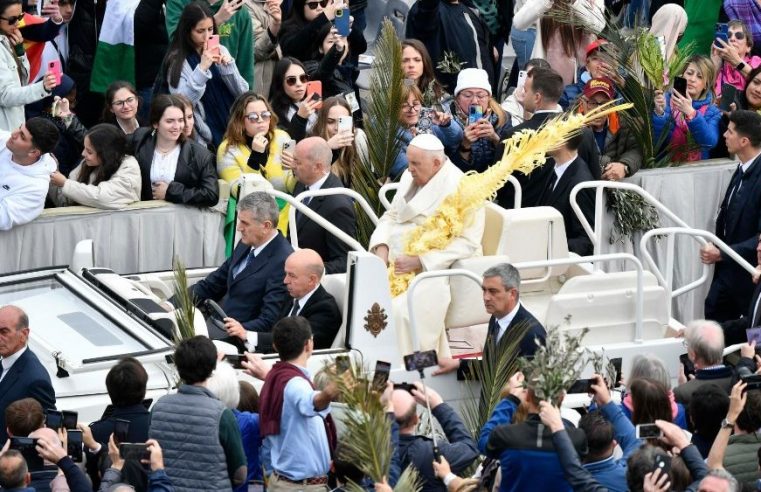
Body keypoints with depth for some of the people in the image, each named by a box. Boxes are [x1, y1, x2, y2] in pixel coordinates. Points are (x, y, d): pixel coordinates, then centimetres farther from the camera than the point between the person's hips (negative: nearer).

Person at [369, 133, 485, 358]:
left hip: (439, 270, -8)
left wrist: (420, 262, -25)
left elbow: (467, 242, -18)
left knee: (400, 311, -31)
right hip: (401, 262, 8)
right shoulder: (410, 178, 12)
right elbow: (390, 216, 16)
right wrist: (381, 247, -6)